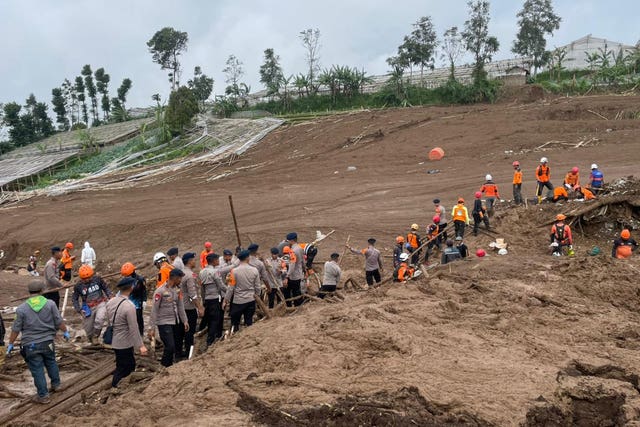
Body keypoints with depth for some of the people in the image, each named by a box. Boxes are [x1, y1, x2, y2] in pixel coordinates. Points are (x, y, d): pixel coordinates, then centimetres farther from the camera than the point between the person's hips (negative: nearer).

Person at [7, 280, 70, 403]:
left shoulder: (22, 309, -8)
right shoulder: (50, 304, -7)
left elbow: (16, 329, -4)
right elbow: (59, 322, -2)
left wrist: (11, 344, 8)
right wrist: (65, 332, 15)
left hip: (30, 345, -2)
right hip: (47, 342, 2)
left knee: (37, 370, 6)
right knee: (51, 362, 25)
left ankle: (43, 396, 12)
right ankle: (56, 384, 38)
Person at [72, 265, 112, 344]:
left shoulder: (97, 279, -6)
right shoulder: (78, 286, -6)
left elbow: (105, 288, 9)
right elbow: (75, 299, 5)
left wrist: (110, 297, -6)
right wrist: (79, 310, -7)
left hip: (101, 304, -1)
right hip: (89, 308, 1)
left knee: (99, 319, -29)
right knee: (88, 329, 7)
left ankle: (95, 336, -10)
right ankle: (92, 341, 33)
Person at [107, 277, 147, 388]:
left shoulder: (110, 302, -1)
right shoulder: (129, 306, -25)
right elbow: (134, 329, -23)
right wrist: (140, 346, -17)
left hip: (114, 341, 8)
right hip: (125, 344, -8)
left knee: (130, 364, 22)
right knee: (122, 370, 7)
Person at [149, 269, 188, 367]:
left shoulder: (177, 289, 5)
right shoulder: (160, 291, -15)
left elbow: (180, 306, 14)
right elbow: (154, 310, -14)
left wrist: (185, 321, 13)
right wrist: (151, 328, -14)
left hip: (175, 322, 7)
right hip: (164, 323, -7)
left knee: (173, 347, 9)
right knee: (170, 347, -11)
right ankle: (164, 368, 5)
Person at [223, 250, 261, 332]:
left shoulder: (234, 271, -13)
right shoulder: (254, 270, -6)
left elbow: (231, 288, -11)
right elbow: (258, 286, 1)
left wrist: (226, 300, -1)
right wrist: (257, 295, 19)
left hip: (237, 301, -2)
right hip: (251, 300, 2)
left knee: (235, 323, 10)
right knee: (249, 322, 12)